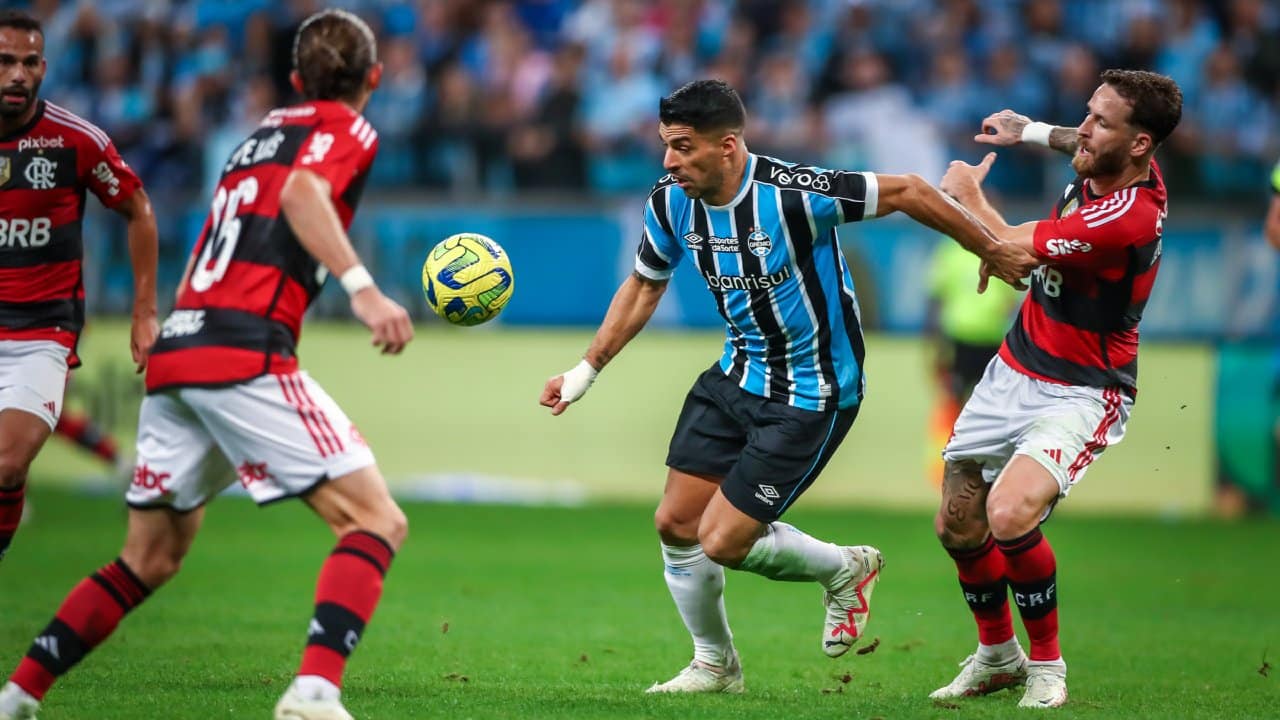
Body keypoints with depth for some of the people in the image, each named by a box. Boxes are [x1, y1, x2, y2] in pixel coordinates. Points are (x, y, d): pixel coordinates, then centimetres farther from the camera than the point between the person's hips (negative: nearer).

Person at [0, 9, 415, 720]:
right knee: (376, 520, -8)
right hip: (245, 353, -8)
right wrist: (363, 288, -27)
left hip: (173, 352, 8)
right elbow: (302, 192, -17)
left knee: (149, 558, 20)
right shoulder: (346, 131, 4)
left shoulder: (261, 132, 26)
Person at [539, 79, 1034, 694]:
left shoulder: (792, 194, -29)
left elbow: (906, 192, -18)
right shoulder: (671, 203, -8)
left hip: (811, 398, -7)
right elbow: (643, 286, 12)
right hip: (736, 377, 7)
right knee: (675, 524, 5)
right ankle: (715, 665, 28)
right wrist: (586, 370, 10)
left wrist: (995, 254, -9)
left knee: (722, 543, -8)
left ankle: (845, 568, 20)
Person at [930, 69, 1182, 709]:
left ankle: (1046, 666, -8)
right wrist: (1032, 132, 22)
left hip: (1079, 393, -9)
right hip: (1014, 371, 9)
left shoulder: (1129, 217, -30)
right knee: (957, 527, 11)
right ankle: (997, 656, 35)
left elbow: (1006, 247, -23)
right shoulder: (1101, 167, -5)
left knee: (1010, 513, -30)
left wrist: (967, 194, -6)